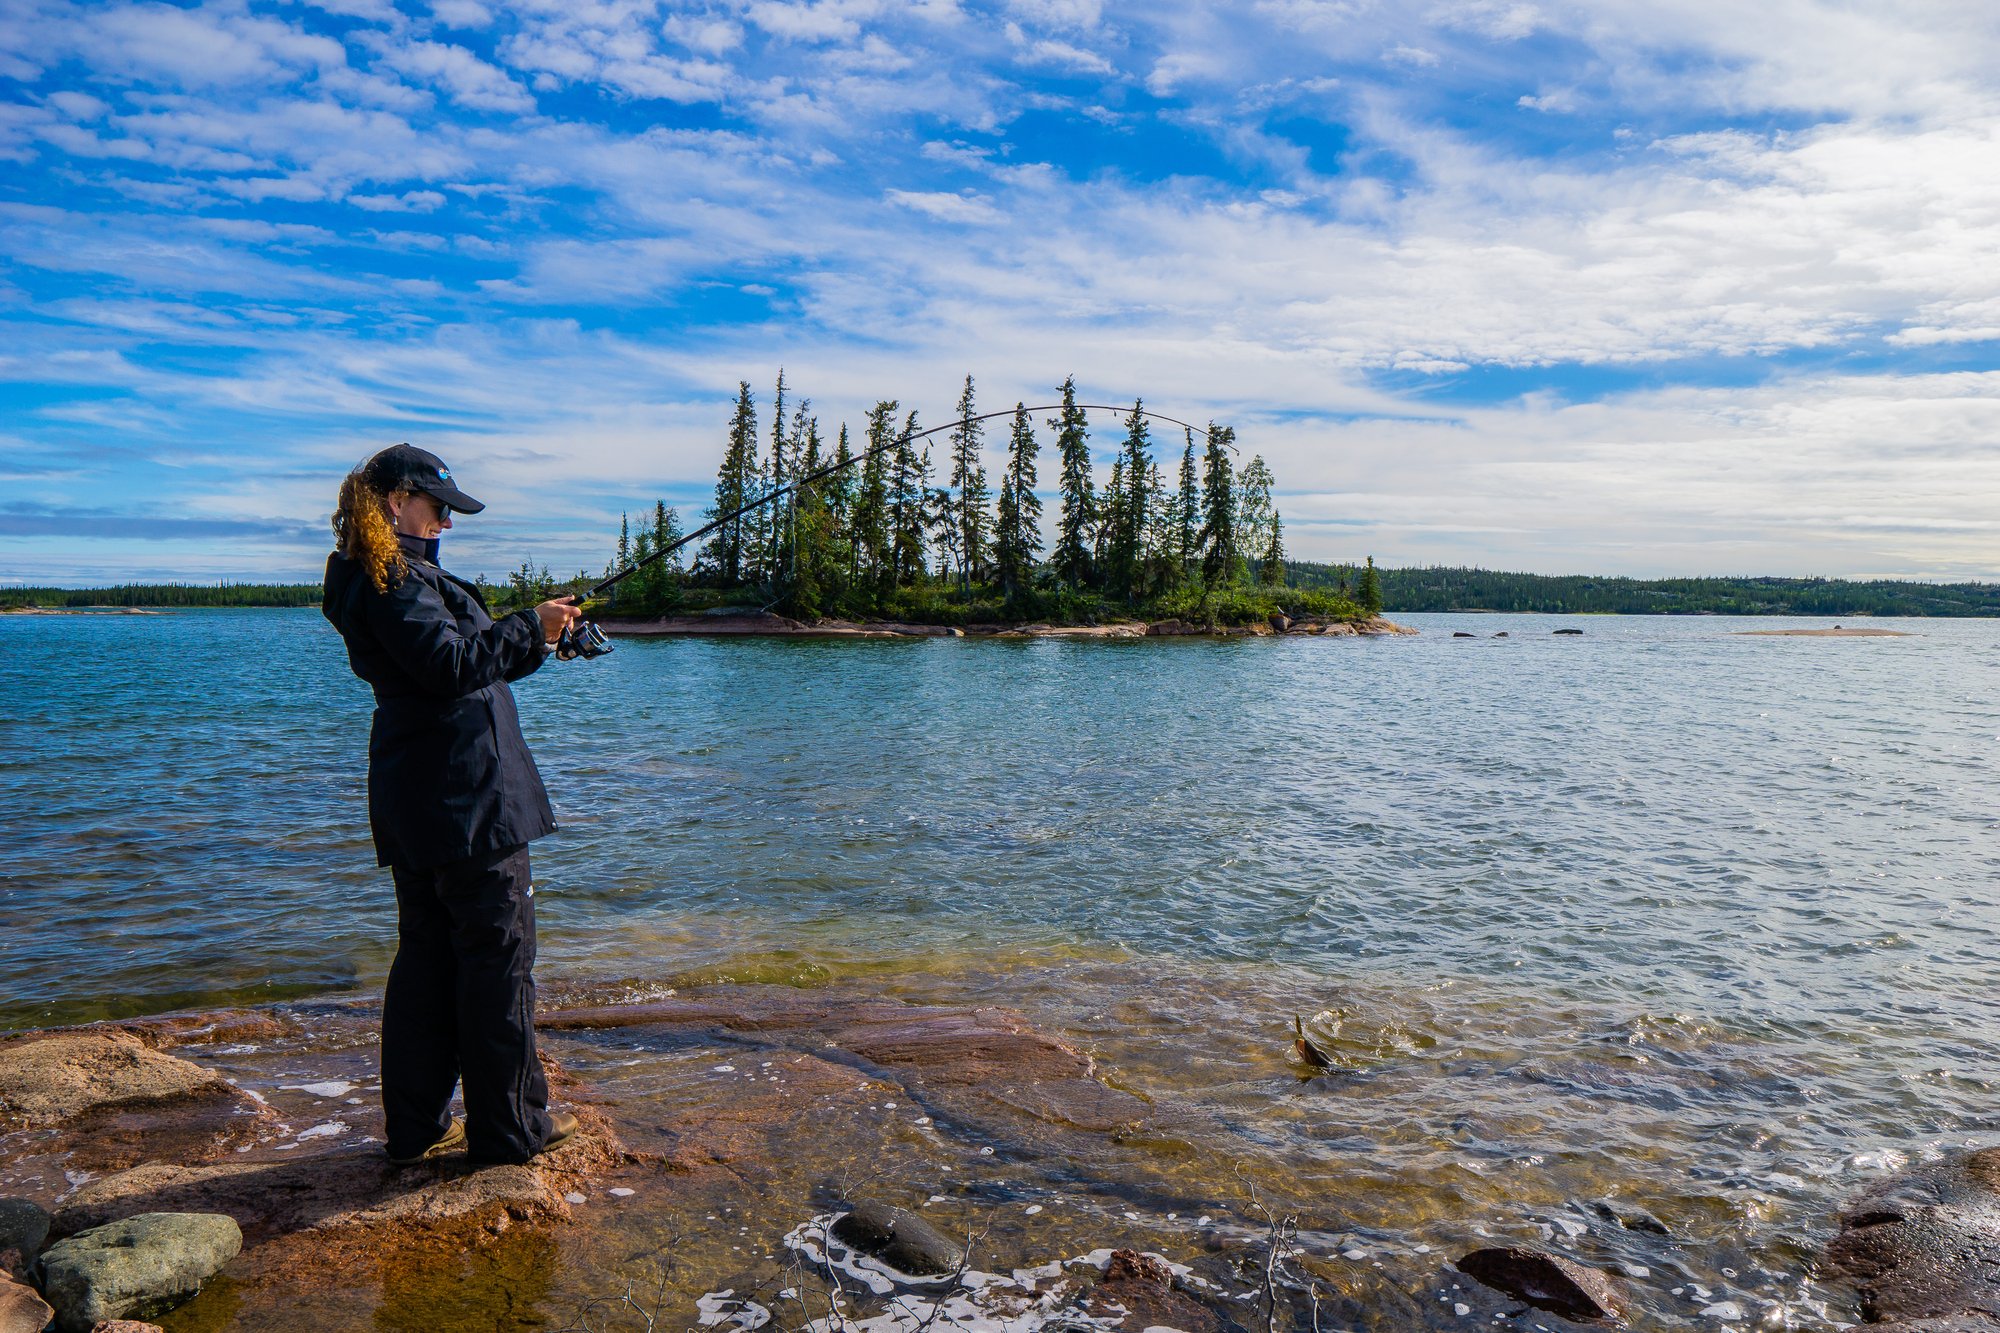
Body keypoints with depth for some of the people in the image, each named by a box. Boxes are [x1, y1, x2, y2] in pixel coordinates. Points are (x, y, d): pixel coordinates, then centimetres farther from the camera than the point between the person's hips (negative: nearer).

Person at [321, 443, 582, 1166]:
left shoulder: (365, 579, 18)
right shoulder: (397, 576, -13)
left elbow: (451, 659, 22)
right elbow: (448, 665, -24)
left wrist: (529, 634, 15)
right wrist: (529, 629, -18)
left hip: (414, 801, 10)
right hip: (466, 798, -10)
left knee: (425, 952, 14)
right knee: (497, 952, -1)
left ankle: (417, 1126, 21)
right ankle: (509, 1127, 8)